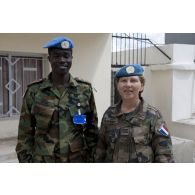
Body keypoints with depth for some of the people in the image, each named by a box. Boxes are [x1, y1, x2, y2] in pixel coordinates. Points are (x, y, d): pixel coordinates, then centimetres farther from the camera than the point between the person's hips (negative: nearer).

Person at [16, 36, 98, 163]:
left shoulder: (85, 89, -2)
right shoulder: (34, 91, -4)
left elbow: (92, 130, 3)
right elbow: (25, 134, 0)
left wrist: (92, 159, 2)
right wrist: (26, 160, -3)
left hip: (78, 160, 1)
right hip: (43, 161, 0)